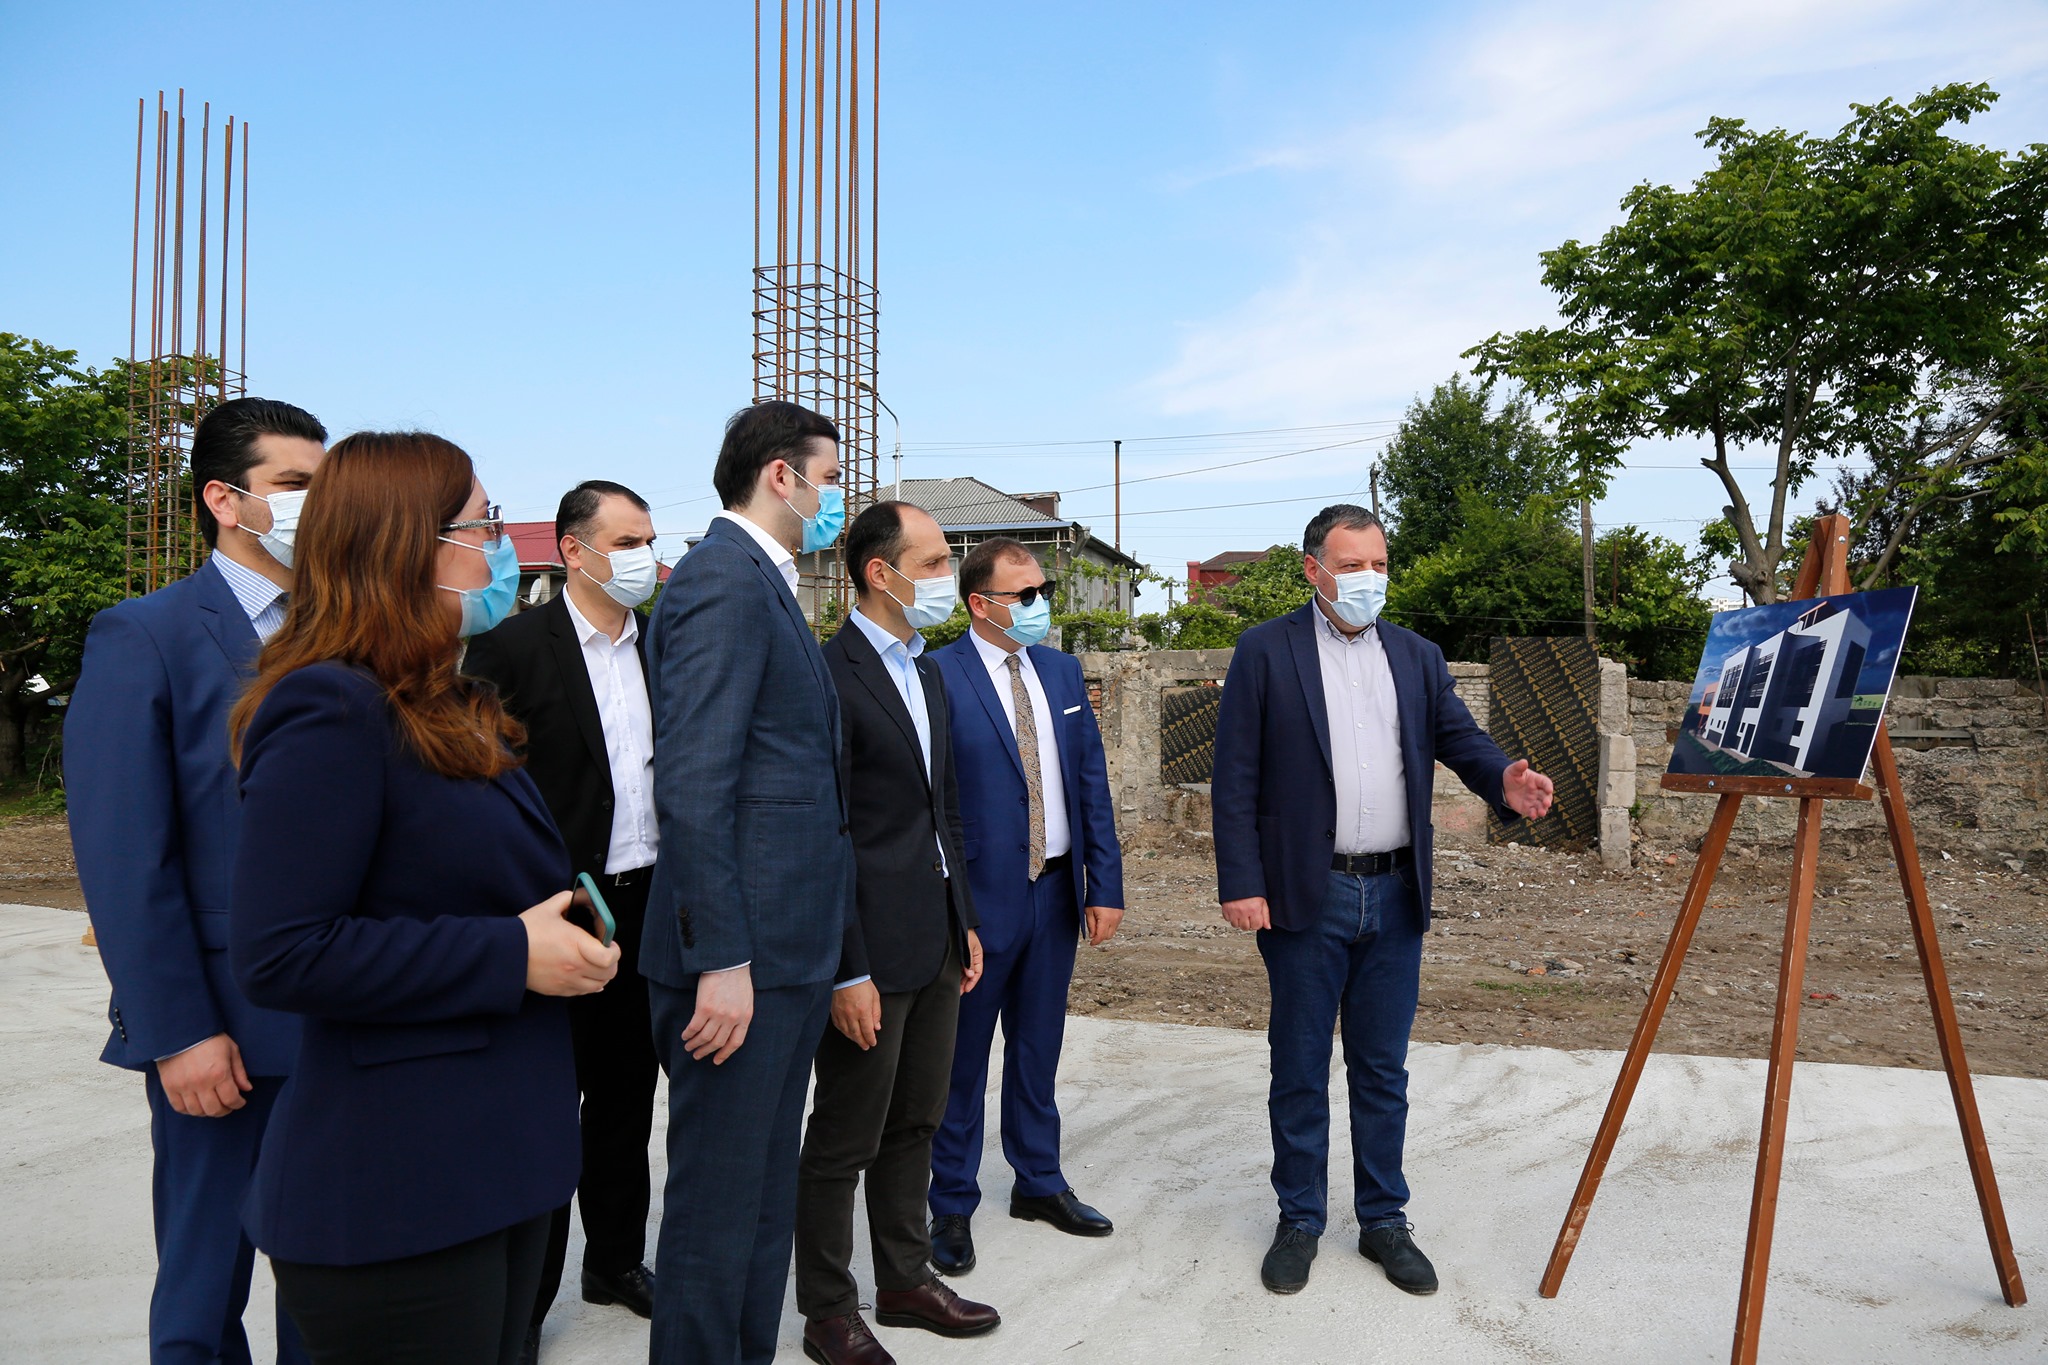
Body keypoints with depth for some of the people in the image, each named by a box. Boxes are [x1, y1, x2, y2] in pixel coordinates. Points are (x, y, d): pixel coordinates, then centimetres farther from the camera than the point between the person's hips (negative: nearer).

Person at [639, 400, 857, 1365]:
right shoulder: (724, 578, -14)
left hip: (787, 951, 10)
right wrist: (722, 961, -23)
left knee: (766, 1193, 20)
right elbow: (692, 786, -22)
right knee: (719, 1203, 4)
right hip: (744, 955, -10)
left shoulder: (763, 582, 17)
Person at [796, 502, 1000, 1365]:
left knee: (914, 1126, 20)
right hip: (872, 951, -8)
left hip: (937, 942, 8)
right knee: (845, 1141, 8)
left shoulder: (927, 675, 13)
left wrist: (965, 922, 16)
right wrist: (846, 971, -18)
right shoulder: (830, 675, -15)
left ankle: (906, 1280, 36)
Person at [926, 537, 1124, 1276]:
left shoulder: (1062, 671, 7)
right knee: (962, 1057, 9)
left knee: (1037, 1047, 19)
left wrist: (1106, 884, 3)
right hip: (980, 895, -5)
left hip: (1056, 888, 6)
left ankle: (1038, 1182, 36)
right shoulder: (940, 675, -12)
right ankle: (952, 1207, 26)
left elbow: (1092, 782, 8)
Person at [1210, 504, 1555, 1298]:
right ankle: (1299, 1221, 26)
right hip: (1305, 895, -3)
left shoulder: (1416, 657, 10)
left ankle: (1383, 1220, 29)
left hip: (1396, 895, 4)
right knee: (1299, 1068, 9)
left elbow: (1461, 738, 3)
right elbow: (1235, 779, -6)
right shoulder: (1264, 652, -3)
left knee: (1383, 1069, 14)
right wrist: (1240, 884, -12)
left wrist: (1505, 782, -20)